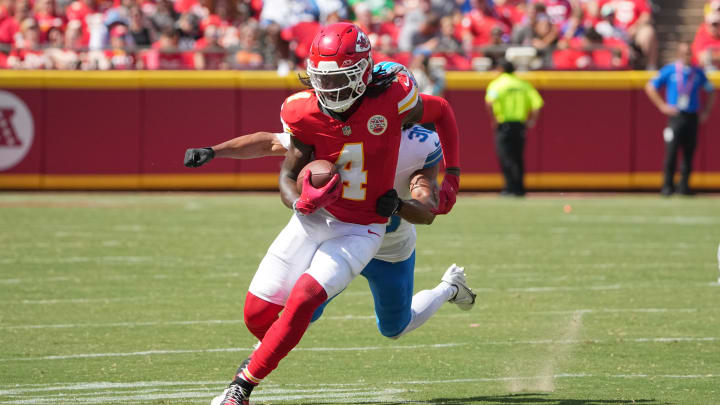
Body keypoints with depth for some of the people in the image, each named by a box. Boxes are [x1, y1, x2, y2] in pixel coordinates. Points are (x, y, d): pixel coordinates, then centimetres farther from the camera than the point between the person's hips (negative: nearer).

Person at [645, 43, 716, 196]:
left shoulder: (698, 72, 9)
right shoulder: (669, 70, 1)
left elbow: (710, 90, 21)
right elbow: (650, 87, 4)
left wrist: (706, 111, 11)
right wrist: (662, 106, -3)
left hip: (692, 118, 3)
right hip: (675, 117, -3)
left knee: (689, 153, 2)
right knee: (671, 152, -10)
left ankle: (684, 185, 11)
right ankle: (668, 185, -3)